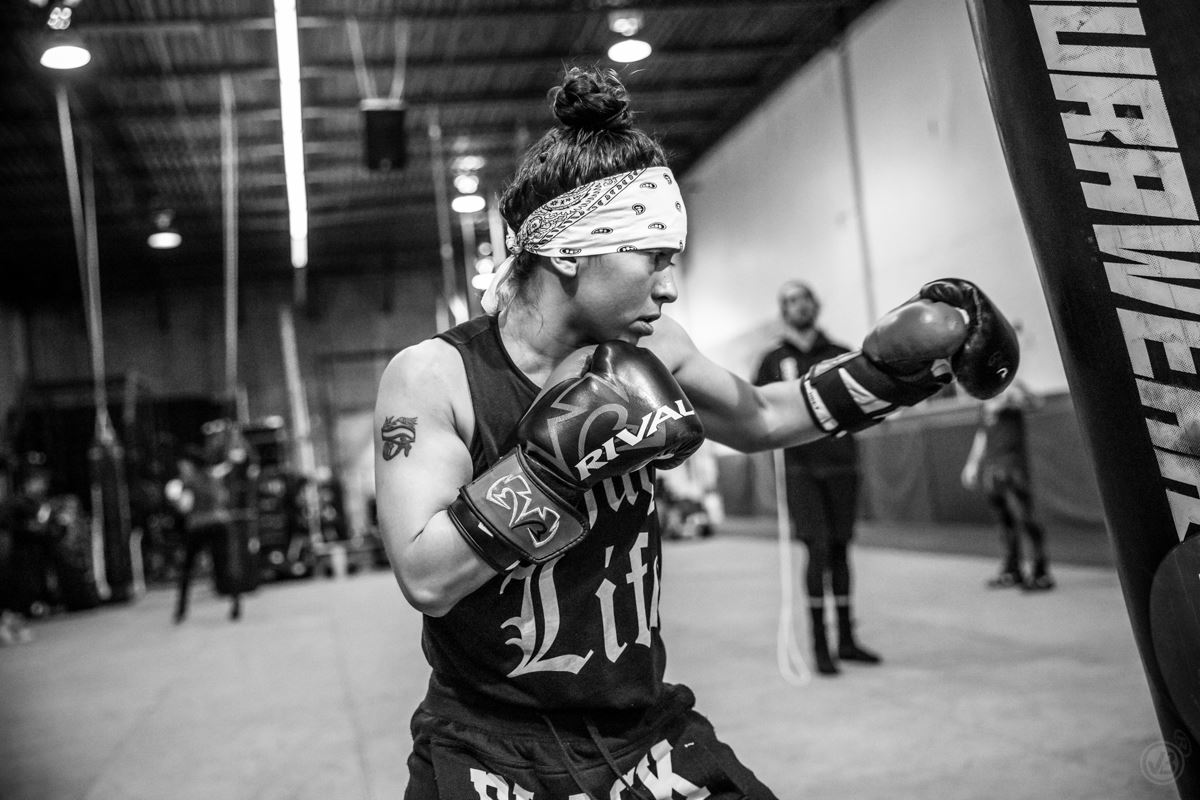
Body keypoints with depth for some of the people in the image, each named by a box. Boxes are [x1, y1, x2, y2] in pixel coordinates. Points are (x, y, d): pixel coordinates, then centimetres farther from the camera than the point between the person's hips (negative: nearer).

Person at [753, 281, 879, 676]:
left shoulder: (841, 355, 11)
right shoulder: (774, 360, 6)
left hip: (841, 462, 3)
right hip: (800, 466, -3)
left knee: (840, 550, 9)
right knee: (817, 548, -9)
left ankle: (846, 639, 19)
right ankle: (820, 645, -2)